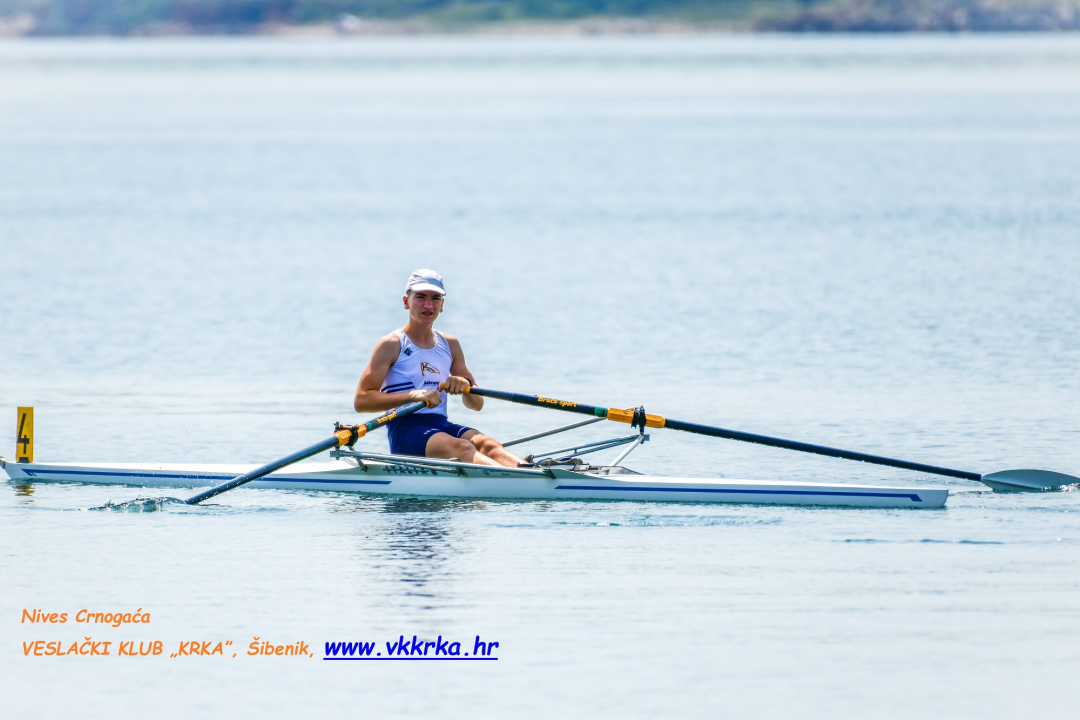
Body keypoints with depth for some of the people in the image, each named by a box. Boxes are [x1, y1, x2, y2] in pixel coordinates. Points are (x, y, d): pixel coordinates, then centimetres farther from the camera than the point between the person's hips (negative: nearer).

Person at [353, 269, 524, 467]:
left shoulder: (450, 345, 19)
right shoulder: (391, 345, 2)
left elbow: (476, 404, 19)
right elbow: (361, 400, -9)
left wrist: (465, 386, -6)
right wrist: (413, 395, -21)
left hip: (442, 426, 6)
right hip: (405, 429, -6)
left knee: (487, 444, -27)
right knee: (462, 447, -34)